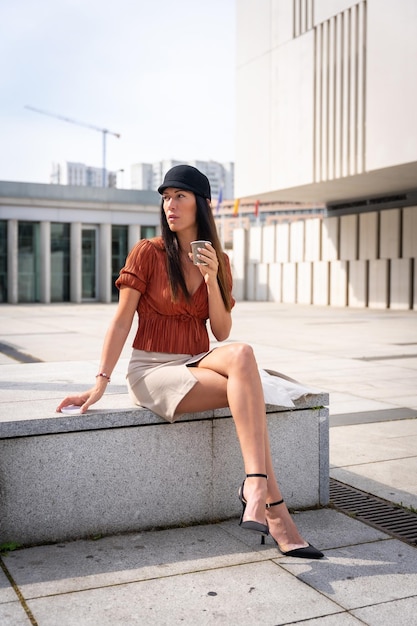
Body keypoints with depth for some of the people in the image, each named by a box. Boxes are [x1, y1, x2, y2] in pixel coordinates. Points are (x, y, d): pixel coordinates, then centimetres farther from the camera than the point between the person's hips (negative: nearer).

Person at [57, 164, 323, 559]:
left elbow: (222, 333, 2)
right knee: (245, 389, -28)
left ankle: (254, 490, -35)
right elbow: (121, 321, -4)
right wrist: (100, 384, -11)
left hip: (198, 364, 4)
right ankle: (274, 511, -29)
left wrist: (212, 278, -12)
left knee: (242, 354, -31)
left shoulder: (218, 261, 9)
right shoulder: (147, 253, -3)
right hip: (152, 369, -4)